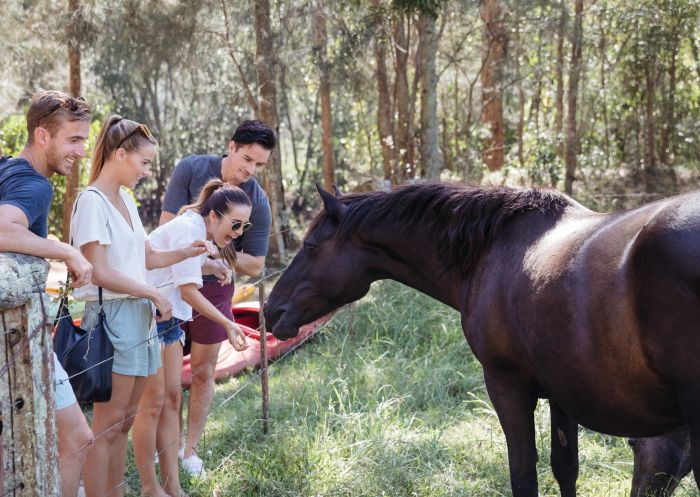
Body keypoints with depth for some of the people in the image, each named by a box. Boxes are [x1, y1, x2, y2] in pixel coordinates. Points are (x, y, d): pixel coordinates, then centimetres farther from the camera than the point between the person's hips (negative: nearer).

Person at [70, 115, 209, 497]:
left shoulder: (125, 199, 13)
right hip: (112, 315, -9)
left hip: (139, 315, 9)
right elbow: (100, 273, -18)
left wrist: (185, 253, 6)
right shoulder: (92, 201, -13)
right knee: (108, 425, -4)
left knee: (124, 422, 12)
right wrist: (153, 293, -10)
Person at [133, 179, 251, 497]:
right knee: (153, 402, -4)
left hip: (168, 319, 10)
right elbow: (188, 290, -22)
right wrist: (228, 324, -19)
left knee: (172, 398, 8)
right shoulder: (188, 228, -19)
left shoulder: (202, 233, 10)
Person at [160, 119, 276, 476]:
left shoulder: (258, 203, -12)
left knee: (203, 371, 7)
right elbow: (167, 229, -16)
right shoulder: (190, 169, -14)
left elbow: (255, 266, -6)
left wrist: (221, 252, -24)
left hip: (212, 288, 1)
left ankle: (190, 449, 19)